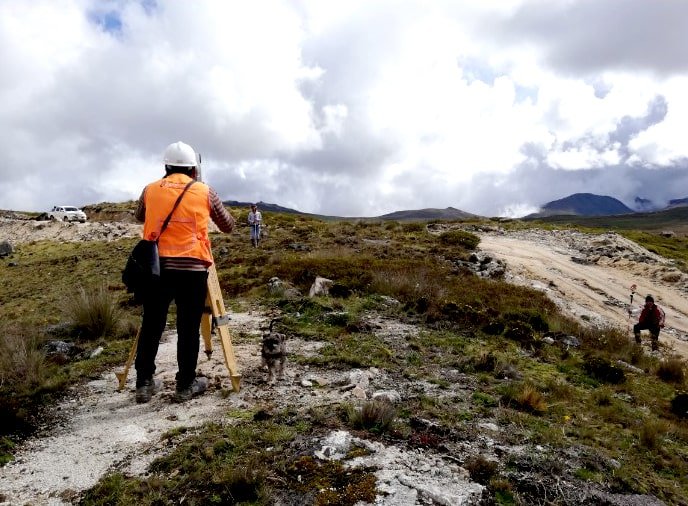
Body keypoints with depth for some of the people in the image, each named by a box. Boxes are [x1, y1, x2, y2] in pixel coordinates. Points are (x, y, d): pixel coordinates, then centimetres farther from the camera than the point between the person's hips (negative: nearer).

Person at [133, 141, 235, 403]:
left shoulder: (150, 190, 11)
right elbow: (228, 225, 16)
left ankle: (144, 383, 18)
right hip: (192, 267, -2)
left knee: (151, 325, 11)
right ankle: (186, 385, 14)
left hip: (157, 265, 2)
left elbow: (139, 217, 31)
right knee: (188, 328, 5)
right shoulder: (205, 192, 5)